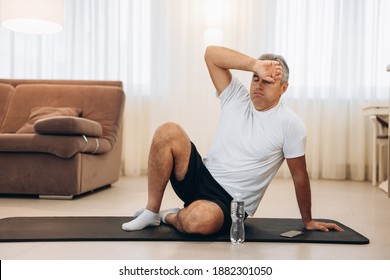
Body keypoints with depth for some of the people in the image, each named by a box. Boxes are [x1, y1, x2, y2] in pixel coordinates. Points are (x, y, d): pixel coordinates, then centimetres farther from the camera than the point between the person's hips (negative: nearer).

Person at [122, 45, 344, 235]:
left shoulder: (290, 124, -8)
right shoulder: (236, 97, 2)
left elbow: (300, 176, -1)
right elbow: (211, 53, -8)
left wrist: (308, 221, 7)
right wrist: (255, 65, -19)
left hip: (230, 203, -4)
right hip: (202, 177, 4)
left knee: (201, 219, -40)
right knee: (168, 132, -23)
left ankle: (170, 217, -1)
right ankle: (151, 212, -9)